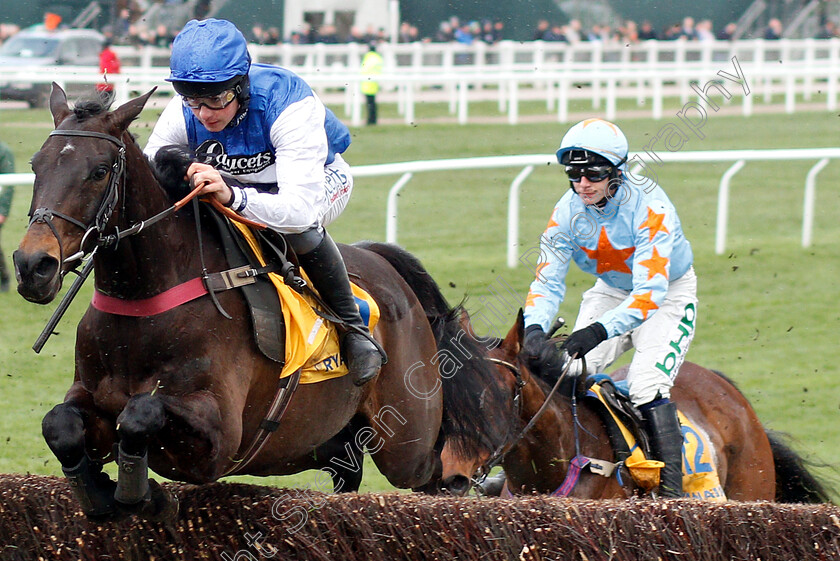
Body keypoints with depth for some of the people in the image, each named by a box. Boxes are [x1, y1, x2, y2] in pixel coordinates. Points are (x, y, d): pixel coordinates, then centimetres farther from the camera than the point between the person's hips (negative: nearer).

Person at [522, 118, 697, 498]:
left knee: (646, 386, -25)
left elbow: (650, 293, -38)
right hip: (610, 292, 5)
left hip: (669, 293, -5)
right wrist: (534, 328, -38)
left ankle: (672, 491, -20)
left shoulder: (650, 206, -33)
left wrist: (597, 332, -51)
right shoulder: (568, 211, -16)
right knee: (566, 372, -15)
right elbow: (547, 282, -16)